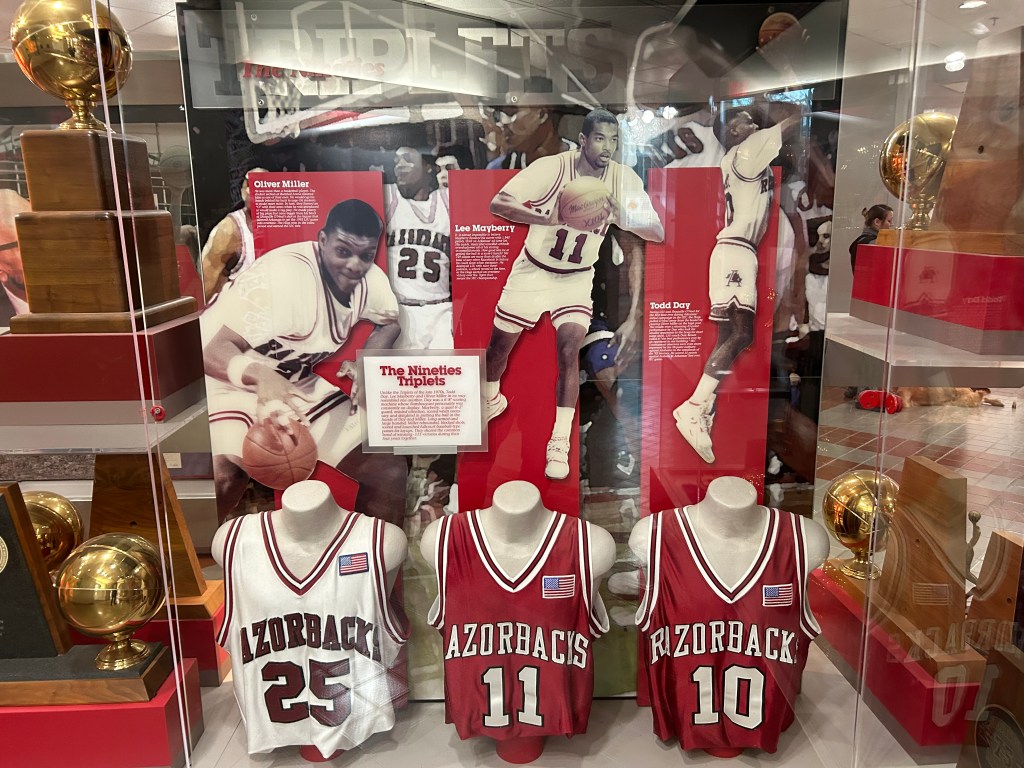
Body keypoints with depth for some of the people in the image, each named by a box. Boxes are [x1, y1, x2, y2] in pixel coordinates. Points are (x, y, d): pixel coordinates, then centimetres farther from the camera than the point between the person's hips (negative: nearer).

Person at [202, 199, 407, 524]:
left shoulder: (370, 278, -8)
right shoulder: (285, 274, -29)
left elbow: (390, 322, 11)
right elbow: (214, 350, -30)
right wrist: (261, 376, -52)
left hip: (300, 386, 6)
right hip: (230, 384, -6)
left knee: (387, 466, -4)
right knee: (220, 477, -35)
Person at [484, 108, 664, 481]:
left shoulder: (624, 179, -13)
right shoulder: (551, 167, -21)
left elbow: (658, 233, -16)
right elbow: (497, 203, -27)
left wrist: (618, 215, -37)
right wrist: (548, 218, -43)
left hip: (576, 280, 1)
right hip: (532, 271, 0)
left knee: (569, 349, -17)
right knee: (499, 344, 10)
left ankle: (560, 445, -6)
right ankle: (491, 400, 42)